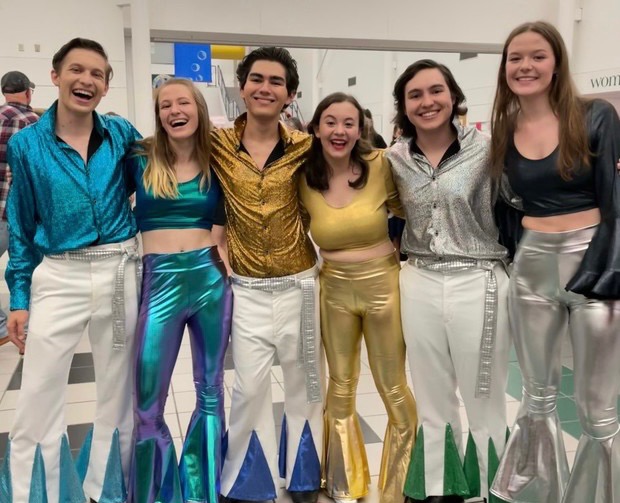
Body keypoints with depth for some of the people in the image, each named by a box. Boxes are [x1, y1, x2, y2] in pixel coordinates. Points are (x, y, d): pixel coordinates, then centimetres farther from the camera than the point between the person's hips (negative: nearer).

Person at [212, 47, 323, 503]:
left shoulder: (304, 147, -4)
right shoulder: (217, 144, -5)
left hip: (299, 284, 1)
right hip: (247, 289, 0)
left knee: (304, 384, 15)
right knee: (249, 388, 5)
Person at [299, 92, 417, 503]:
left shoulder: (379, 166, -11)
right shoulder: (304, 179, -5)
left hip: (383, 284, -2)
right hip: (334, 289, 2)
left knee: (395, 391, 9)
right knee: (341, 388, 17)